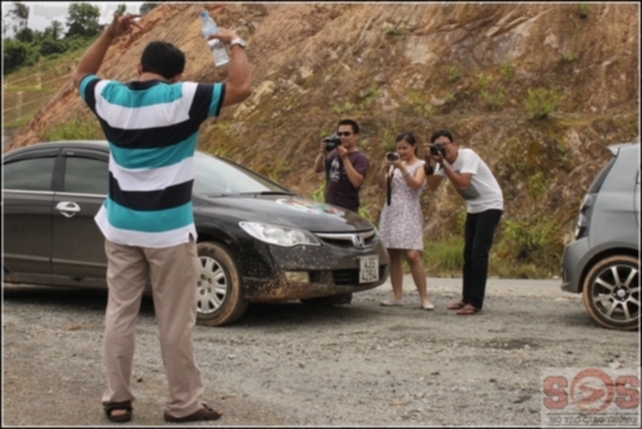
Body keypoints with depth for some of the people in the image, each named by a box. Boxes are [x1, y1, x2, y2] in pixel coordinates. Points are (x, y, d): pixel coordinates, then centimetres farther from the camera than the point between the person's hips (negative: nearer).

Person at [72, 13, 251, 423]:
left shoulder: (110, 97, 1)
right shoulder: (183, 98, -13)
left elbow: (81, 76, 23)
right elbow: (242, 87, -12)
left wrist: (110, 34, 19)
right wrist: (236, 43, 3)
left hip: (121, 226, 5)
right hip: (169, 229, -4)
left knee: (120, 313, 10)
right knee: (176, 321, 2)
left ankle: (117, 400, 14)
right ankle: (184, 404, 9)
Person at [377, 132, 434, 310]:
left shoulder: (420, 165, 4)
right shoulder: (395, 164, 16)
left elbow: (416, 185, -13)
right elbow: (383, 186, 7)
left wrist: (401, 167, -21)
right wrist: (384, 167, -8)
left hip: (409, 213, -5)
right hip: (391, 211, 5)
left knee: (412, 255, -14)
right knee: (393, 255, 1)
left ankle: (424, 297, -10)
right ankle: (396, 296, 6)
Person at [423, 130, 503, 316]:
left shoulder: (467, 156, -21)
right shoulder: (444, 161, 1)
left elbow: (462, 184, -33)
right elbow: (432, 186, -8)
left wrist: (443, 163, -33)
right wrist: (429, 163, -18)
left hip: (490, 205, -8)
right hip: (474, 208, 8)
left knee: (479, 253, -15)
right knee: (469, 254, 11)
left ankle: (475, 303, -16)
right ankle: (467, 299, 20)